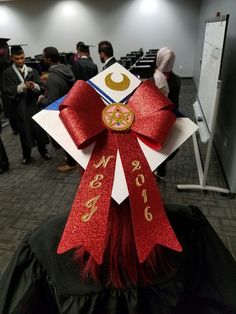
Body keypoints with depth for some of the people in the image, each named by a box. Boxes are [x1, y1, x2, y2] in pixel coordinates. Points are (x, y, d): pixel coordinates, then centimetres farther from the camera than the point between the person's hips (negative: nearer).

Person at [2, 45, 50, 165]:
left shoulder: (32, 71, 7)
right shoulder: (7, 73, 2)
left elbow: (41, 87, 0)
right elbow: (8, 91, -7)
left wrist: (34, 86, -22)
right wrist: (21, 87, -21)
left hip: (34, 104, 1)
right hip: (20, 107, -1)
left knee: (39, 128, 5)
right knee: (24, 130, 6)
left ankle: (43, 151, 23)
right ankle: (26, 155, 21)